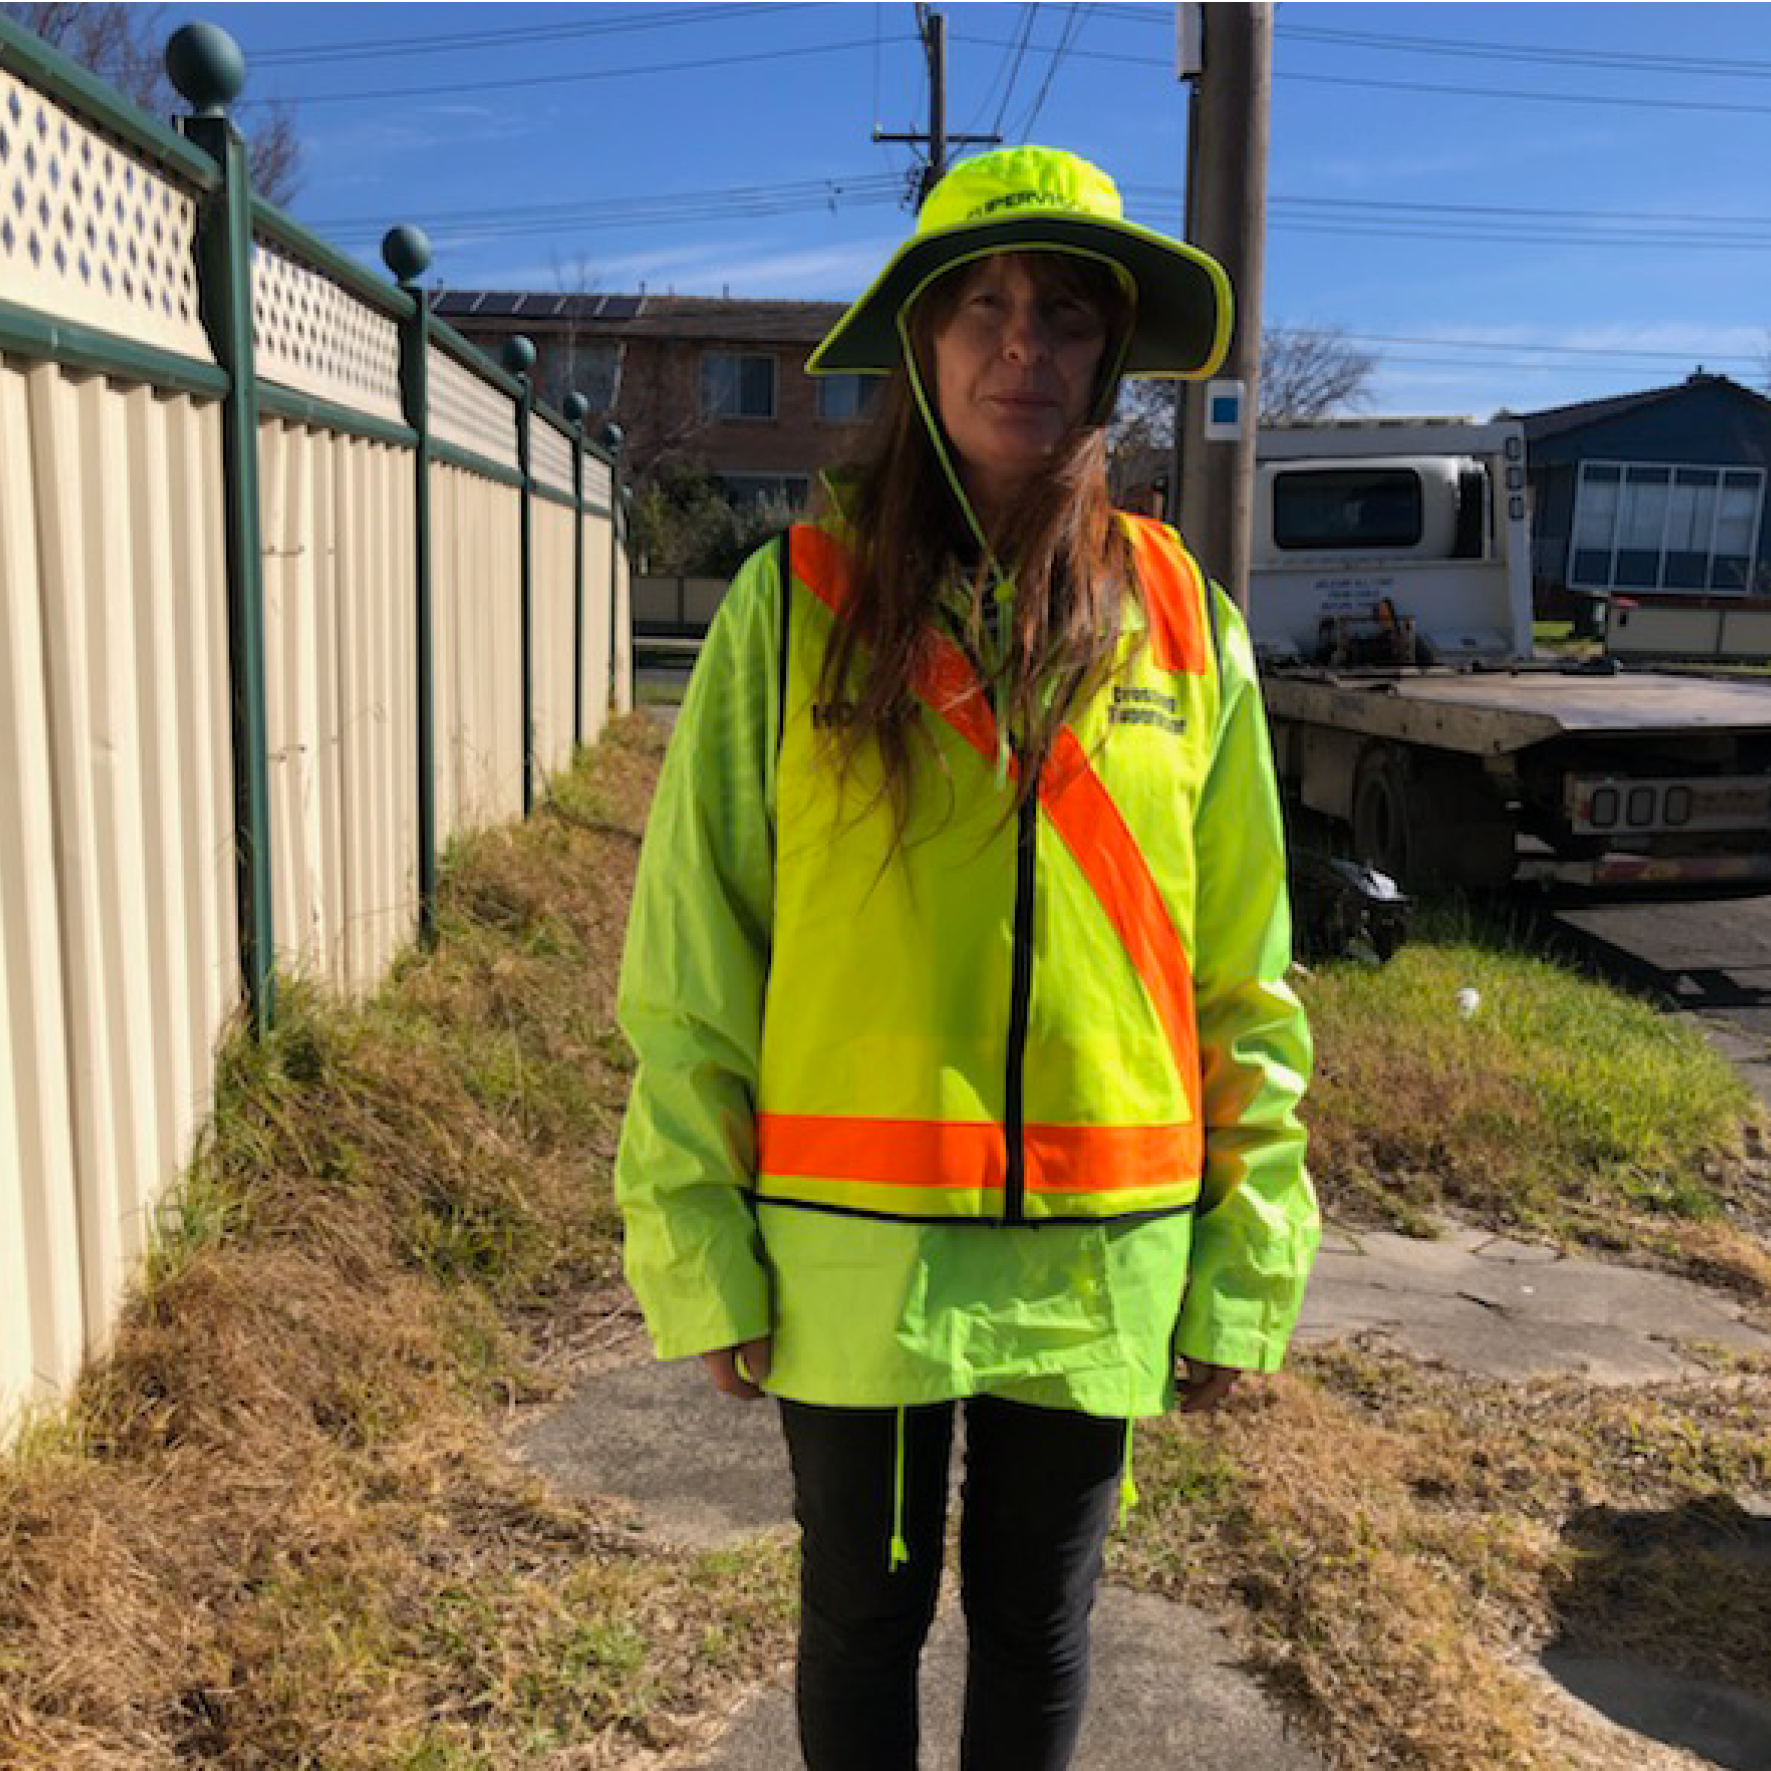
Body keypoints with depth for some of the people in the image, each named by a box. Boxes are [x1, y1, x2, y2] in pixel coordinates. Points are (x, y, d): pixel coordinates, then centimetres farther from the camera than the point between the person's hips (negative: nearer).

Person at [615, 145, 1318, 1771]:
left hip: (1096, 1261, 2)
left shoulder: (1186, 627, -1)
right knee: (865, 1614, 17)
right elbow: (689, 961, -5)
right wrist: (703, 1257, -6)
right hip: (859, 1251, -1)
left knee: (1038, 1625, 19)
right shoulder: (796, 605, -7)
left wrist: (1245, 1272, 2)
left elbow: (1245, 982, 2)